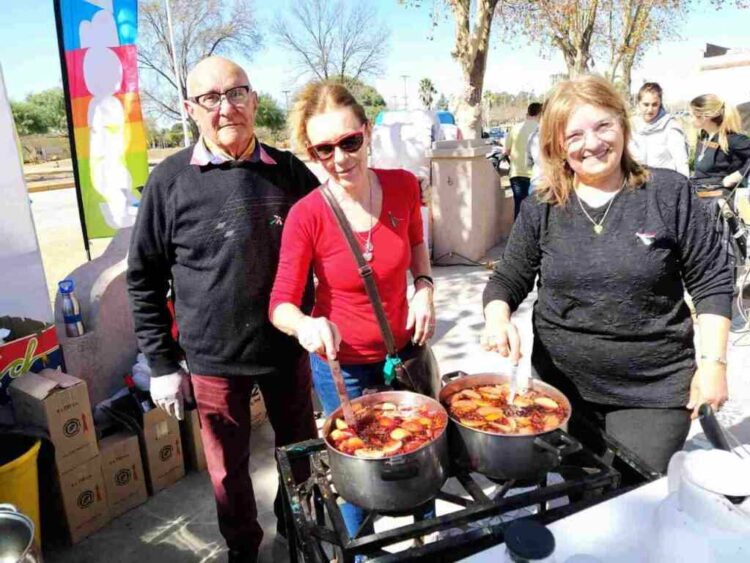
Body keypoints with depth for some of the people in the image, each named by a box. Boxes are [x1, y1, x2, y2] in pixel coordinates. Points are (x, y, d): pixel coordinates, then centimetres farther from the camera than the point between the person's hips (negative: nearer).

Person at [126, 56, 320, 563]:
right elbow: (144, 278, -3)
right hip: (214, 359, -1)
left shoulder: (290, 171, -3)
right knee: (228, 468, 14)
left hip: (288, 347, 2)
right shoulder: (170, 181, -8)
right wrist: (161, 363, -3)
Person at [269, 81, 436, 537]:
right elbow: (282, 304, -18)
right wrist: (305, 325, -39)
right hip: (342, 364, -3)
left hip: (404, 351, 4)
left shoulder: (403, 186, -12)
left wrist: (424, 287, -9)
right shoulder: (306, 216, -22)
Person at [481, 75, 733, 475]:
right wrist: (498, 318, -17)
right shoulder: (541, 209, -2)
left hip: (653, 391, -2)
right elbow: (509, 279, 3)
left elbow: (711, 281, -1)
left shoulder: (669, 193, -7)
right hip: (561, 386, 3)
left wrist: (712, 362, -6)